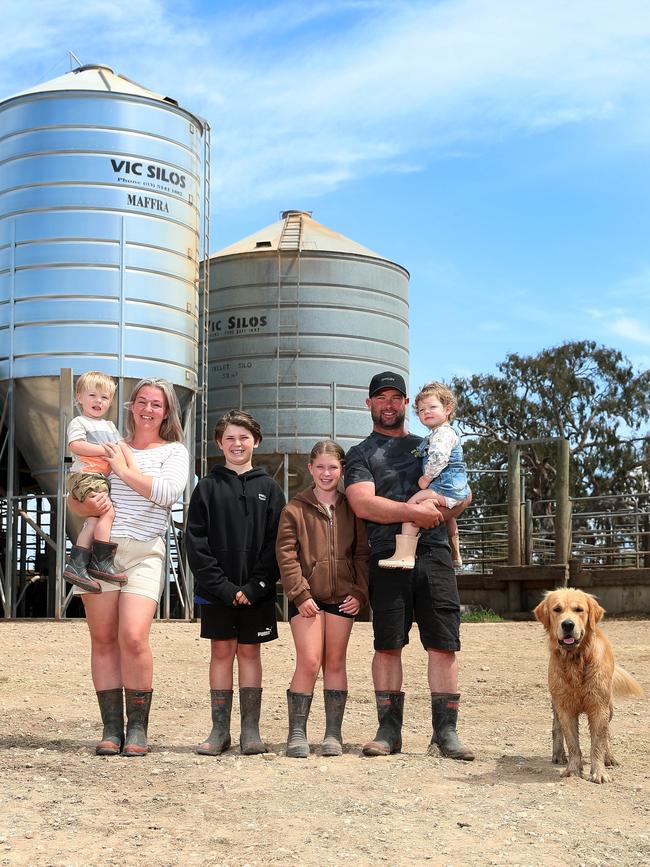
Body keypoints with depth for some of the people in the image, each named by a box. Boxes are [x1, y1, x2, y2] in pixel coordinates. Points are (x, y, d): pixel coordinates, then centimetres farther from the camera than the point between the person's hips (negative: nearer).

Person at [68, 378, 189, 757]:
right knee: (103, 639, 1)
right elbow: (73, 497, 17)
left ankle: (137, 728, -4)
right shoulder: (110, 448, 17)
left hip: (144, 552, -3)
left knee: (133, 637, -17)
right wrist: (88, 506, -6)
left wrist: (125, 469, -3)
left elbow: (168, 492, -11)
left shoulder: (174, 451, 9)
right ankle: (111, 728, 7)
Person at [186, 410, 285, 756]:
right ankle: (220, 730, 10)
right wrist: (222, 585, -11)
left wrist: (256, 586, -11)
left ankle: (250, 730, 10)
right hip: (217, 590, 0)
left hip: (257, 590, 0)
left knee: (250, 652, 5)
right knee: (221, 652, 4)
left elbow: (276, 542, 0)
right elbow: (195, 542, -3)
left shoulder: (269, 488, 5)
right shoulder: (208, 487, 3)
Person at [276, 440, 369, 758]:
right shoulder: (295, 508, 1)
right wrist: (299, 593, -11)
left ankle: (333, 733, 12)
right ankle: (297, 732, -1)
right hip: (306, 597, -2)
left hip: (342, 597, 2)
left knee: (335, 663, 6)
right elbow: (285, 553, -3)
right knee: (309, 661, -10)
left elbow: (362, 552, 9)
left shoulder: (351, 509, 8)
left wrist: (360, 592, -1)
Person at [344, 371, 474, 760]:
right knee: (388, 646, 0)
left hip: (434, 553, 2)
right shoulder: (361, 454, 11)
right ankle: (389, 731, 8)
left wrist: (439, 506, -2)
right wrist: (416, 512, -13)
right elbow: (363, 504, -6)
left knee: (444, 645, -3)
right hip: (388, 557, -2)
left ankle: (445, 733, 0)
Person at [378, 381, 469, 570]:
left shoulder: (443, 432, -13)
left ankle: (405, 553, -37)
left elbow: (439, 459, -28)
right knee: (447, 515, 36)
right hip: (457, 490, 12)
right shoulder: (439, 433, 22)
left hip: (446, 489, -12)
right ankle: (455, 555, 56)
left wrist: (426, 478, -19)